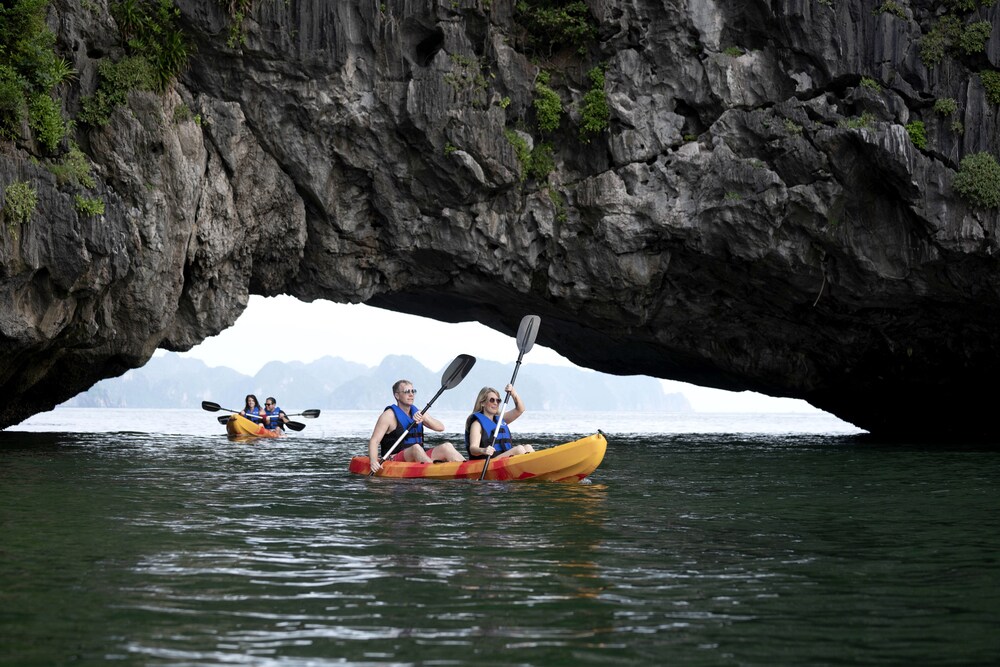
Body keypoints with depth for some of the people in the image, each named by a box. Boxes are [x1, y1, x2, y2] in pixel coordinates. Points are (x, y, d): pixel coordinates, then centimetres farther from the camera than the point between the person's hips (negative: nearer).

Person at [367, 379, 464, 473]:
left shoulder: (416, 412, 16)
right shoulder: (389, 415, -3)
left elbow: (441, 427, 7)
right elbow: (374, 441, -11)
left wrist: (424, 418, -13)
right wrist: (373, 461, -29)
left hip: (420, 456, 6)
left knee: (447, 446, -16)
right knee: (416, 448, -36)